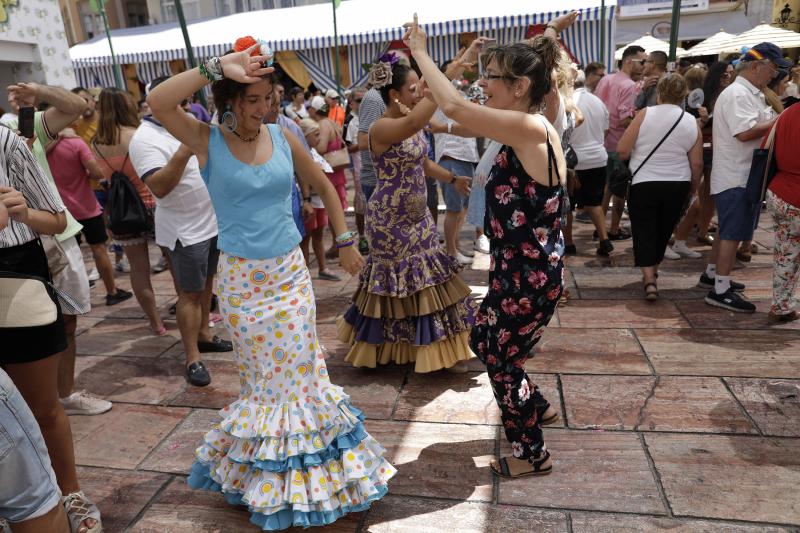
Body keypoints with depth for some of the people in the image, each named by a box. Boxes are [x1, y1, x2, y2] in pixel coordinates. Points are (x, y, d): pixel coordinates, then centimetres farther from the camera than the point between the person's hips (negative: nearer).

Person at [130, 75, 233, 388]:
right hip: (185, 230, -8)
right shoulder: (145, 139, -16)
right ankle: (193, 358, 8)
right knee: (189, 293, -1)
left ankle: (204, 334, 34)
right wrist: (183, 153, -35)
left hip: (213, 221, 8)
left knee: (206, 284, 18)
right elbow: (158, 187, -28)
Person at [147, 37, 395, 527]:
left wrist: (346, 241, 12)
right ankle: (269, 474, 35)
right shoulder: (207, 140, -7)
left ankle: (308, 466, 32)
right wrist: (219, 66, -26)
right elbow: (158, 102, -24)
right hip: (240, 279, -2)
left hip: (290, 273, 2)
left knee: (299, 374, 8)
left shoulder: (283, 138, 1)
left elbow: (324, 185, 12)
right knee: (264, 378, 9)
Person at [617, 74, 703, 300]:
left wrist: (635, 155, 12)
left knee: (644, 232, 4)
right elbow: (697, 164, 3)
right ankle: (653, 271, 37)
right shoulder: (692, 123, 2)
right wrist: (692, 189, 18)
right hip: (677, 186, 4)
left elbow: (622, 150, -10)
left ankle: (649, 280, -9)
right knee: (663, 231, 20)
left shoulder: (645, 114, -8)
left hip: (644, 184, -3)